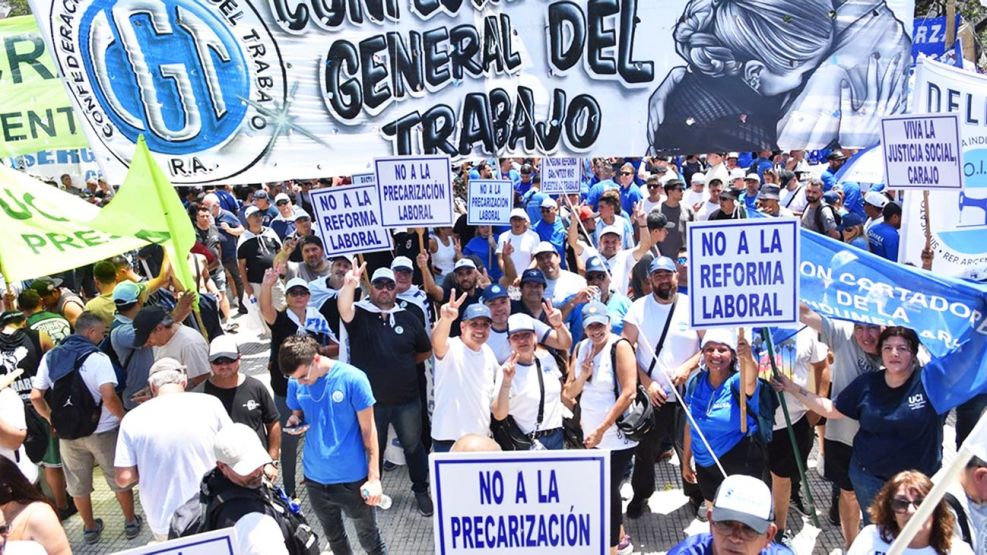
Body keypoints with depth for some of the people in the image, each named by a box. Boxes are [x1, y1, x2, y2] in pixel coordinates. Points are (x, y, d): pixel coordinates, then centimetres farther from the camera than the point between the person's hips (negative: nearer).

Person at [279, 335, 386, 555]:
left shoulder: (352, 378, -18)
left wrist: (374, 477, -14)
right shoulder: (295, 383, -5)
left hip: (352, 478, -4)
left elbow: (368, 429, -12)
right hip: (315, 478, 4)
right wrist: (295, 421, -14)